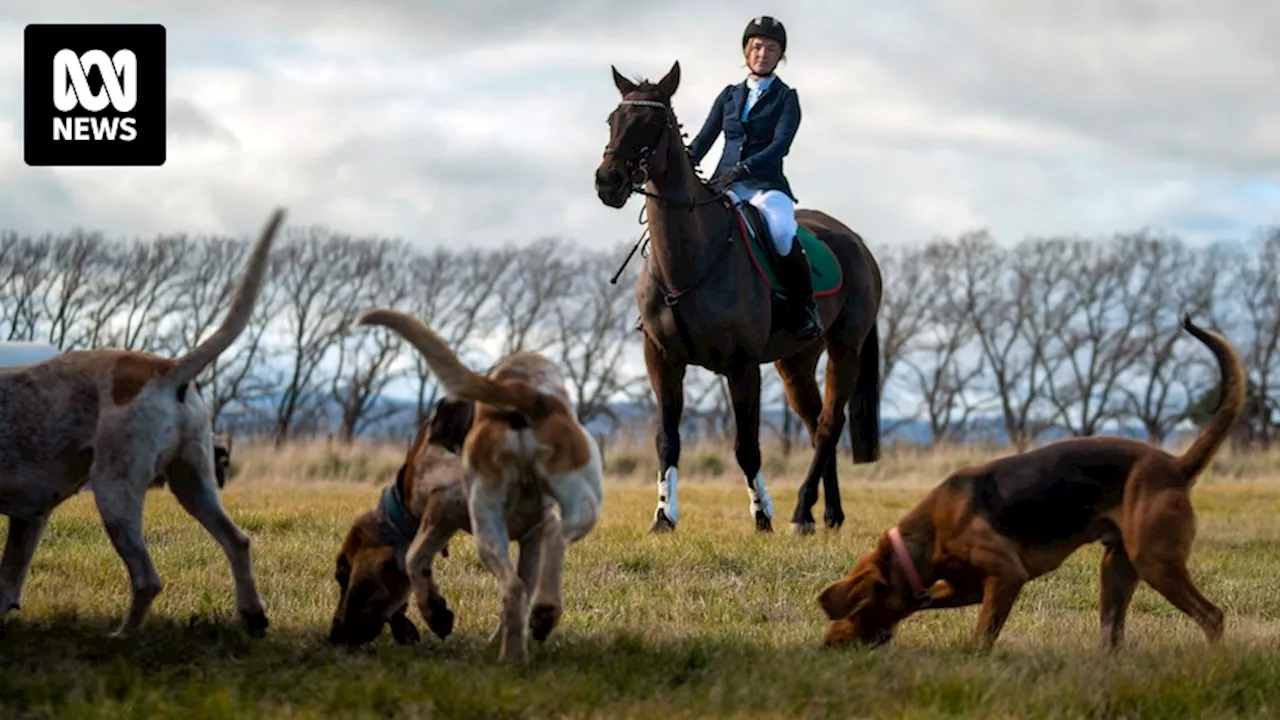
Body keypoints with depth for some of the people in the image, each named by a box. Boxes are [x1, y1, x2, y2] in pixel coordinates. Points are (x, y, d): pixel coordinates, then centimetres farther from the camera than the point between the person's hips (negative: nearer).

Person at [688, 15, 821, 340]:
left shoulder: (786, 99, 5)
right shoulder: (729, 95, 17)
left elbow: (780, 145, -10)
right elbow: (703, 139, 12)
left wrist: (742, 169, -25)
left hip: (766, 185, -4)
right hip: (724, 184, 4)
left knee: (782, 233, -35)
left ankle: (805, 309, -21)